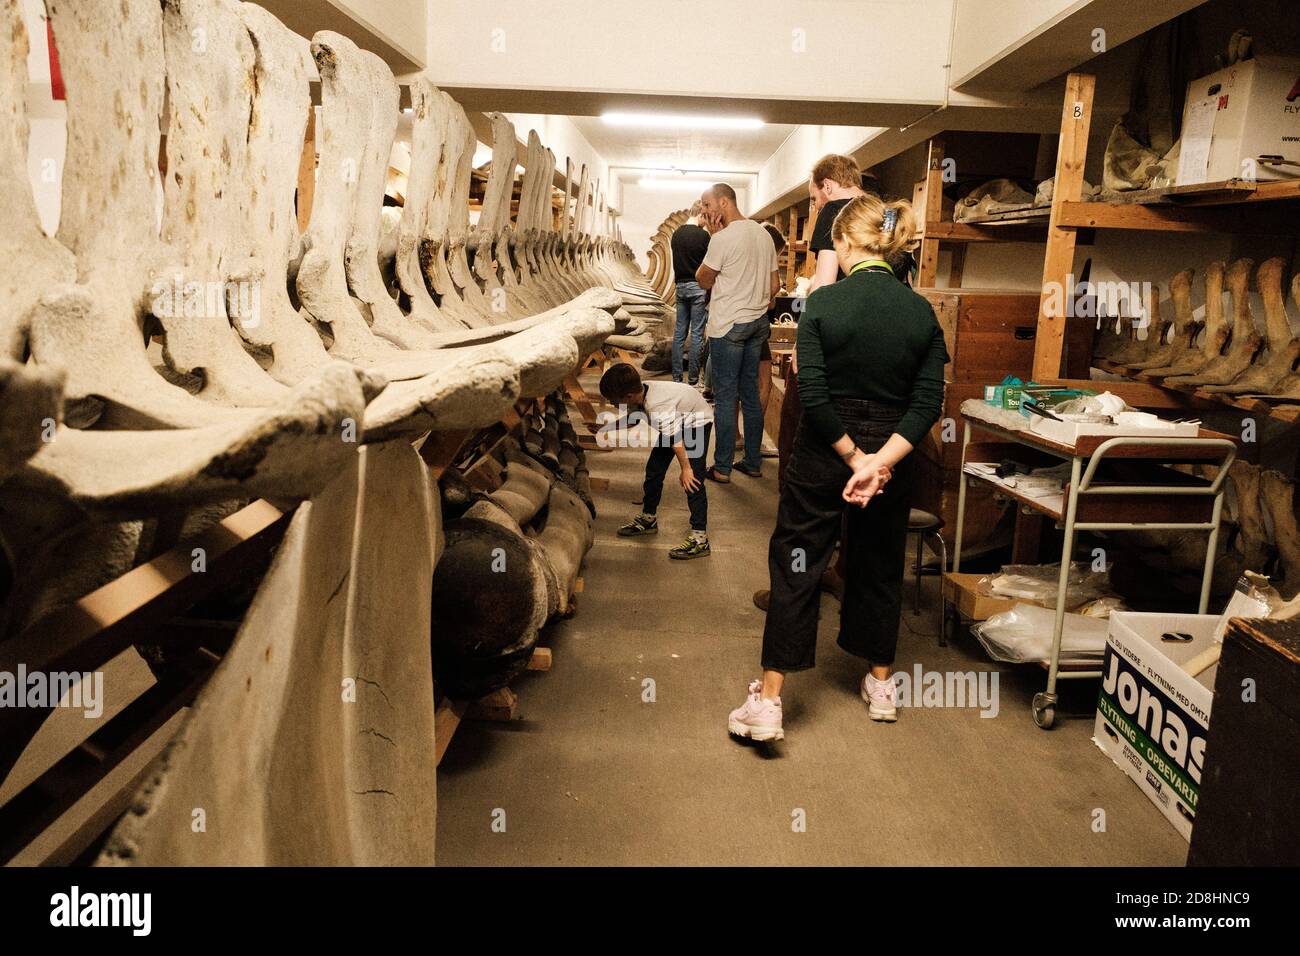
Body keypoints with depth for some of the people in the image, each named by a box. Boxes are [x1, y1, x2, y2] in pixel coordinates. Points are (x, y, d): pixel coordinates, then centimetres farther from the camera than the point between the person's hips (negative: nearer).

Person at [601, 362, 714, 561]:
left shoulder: (657, 407, -39)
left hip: (697, 422, -9)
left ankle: (700, 538, -14)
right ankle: (648, 519, 27)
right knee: (653, 469, 10)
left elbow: (675, 439, -31)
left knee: (692, 481, -16)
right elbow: (630, 417, 9)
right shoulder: (639, 394, -13)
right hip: (678, 420, 9)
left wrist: (685, 468, -21)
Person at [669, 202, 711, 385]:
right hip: (698, 286, -6)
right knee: (697, 334, -1)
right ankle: (693, 379, 2)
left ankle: (676, 377, 11)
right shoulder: (703, 235, -11)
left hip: (680, 286, 6)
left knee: (679, 332, 10)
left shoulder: (676, 233, 7)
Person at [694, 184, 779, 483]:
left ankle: (722, 467, 3)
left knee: (725, 396, -2)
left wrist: (716, 234, -2)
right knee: (751, 393, 13)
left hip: (728, 326, -8)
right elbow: (775, 284, 14)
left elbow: (704, 281, -5)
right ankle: (753, 462, 19)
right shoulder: (763, 234, 10)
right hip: (758, 323, 8)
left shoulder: (723, 237, -15)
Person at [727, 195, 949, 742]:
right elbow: (928, 403, -9)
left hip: (822, 453, -3)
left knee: (795, 568, 5)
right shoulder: (921, 311, -2)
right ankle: (880, 685, 35)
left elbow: (812, 393, -18)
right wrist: (879, 461, -15)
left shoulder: (824, 302, -12)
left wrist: (852, 457, -11)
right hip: (891, 452, 3)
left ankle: (768, 702, 6)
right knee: (879, 566, 20)